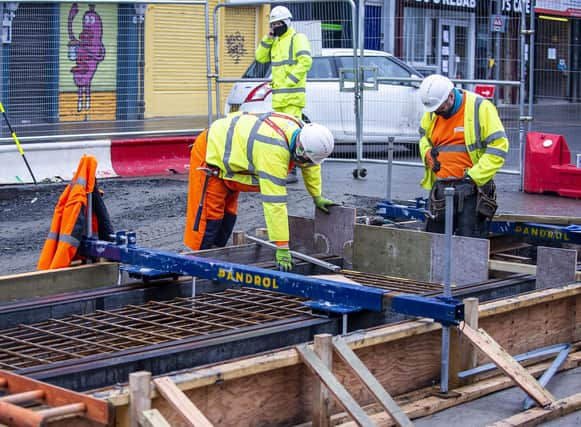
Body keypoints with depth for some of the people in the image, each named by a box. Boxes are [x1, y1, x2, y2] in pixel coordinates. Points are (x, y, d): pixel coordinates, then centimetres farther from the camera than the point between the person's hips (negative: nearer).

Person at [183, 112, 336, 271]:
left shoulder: (302, 131, -14)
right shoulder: (274, 152, -40)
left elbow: (310, 165, 10)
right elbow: (274, 202, -40)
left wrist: (317, 197, 14)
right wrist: (282, 248, -38)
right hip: (211, 154, -9)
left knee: (227, 214, 10)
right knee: (208, 216, -11)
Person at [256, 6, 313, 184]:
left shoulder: (297, 38, -5)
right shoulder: (276, 41, 21)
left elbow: (305, 61, -16)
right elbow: (261, 58, 17)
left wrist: (290, 80, -19)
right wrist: (268, 39, 5)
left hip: (292, 96, -9)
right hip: (278, 96, 9)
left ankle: (292, 171, -17)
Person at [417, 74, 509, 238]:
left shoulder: (480, 108, -9)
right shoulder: (431, 113, 9)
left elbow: (498, 146, -12)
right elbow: (424, 137, 29)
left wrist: (473, 176, -17)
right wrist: (427, 153, 5)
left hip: (470, 188, -6)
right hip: (440, 186, 6)